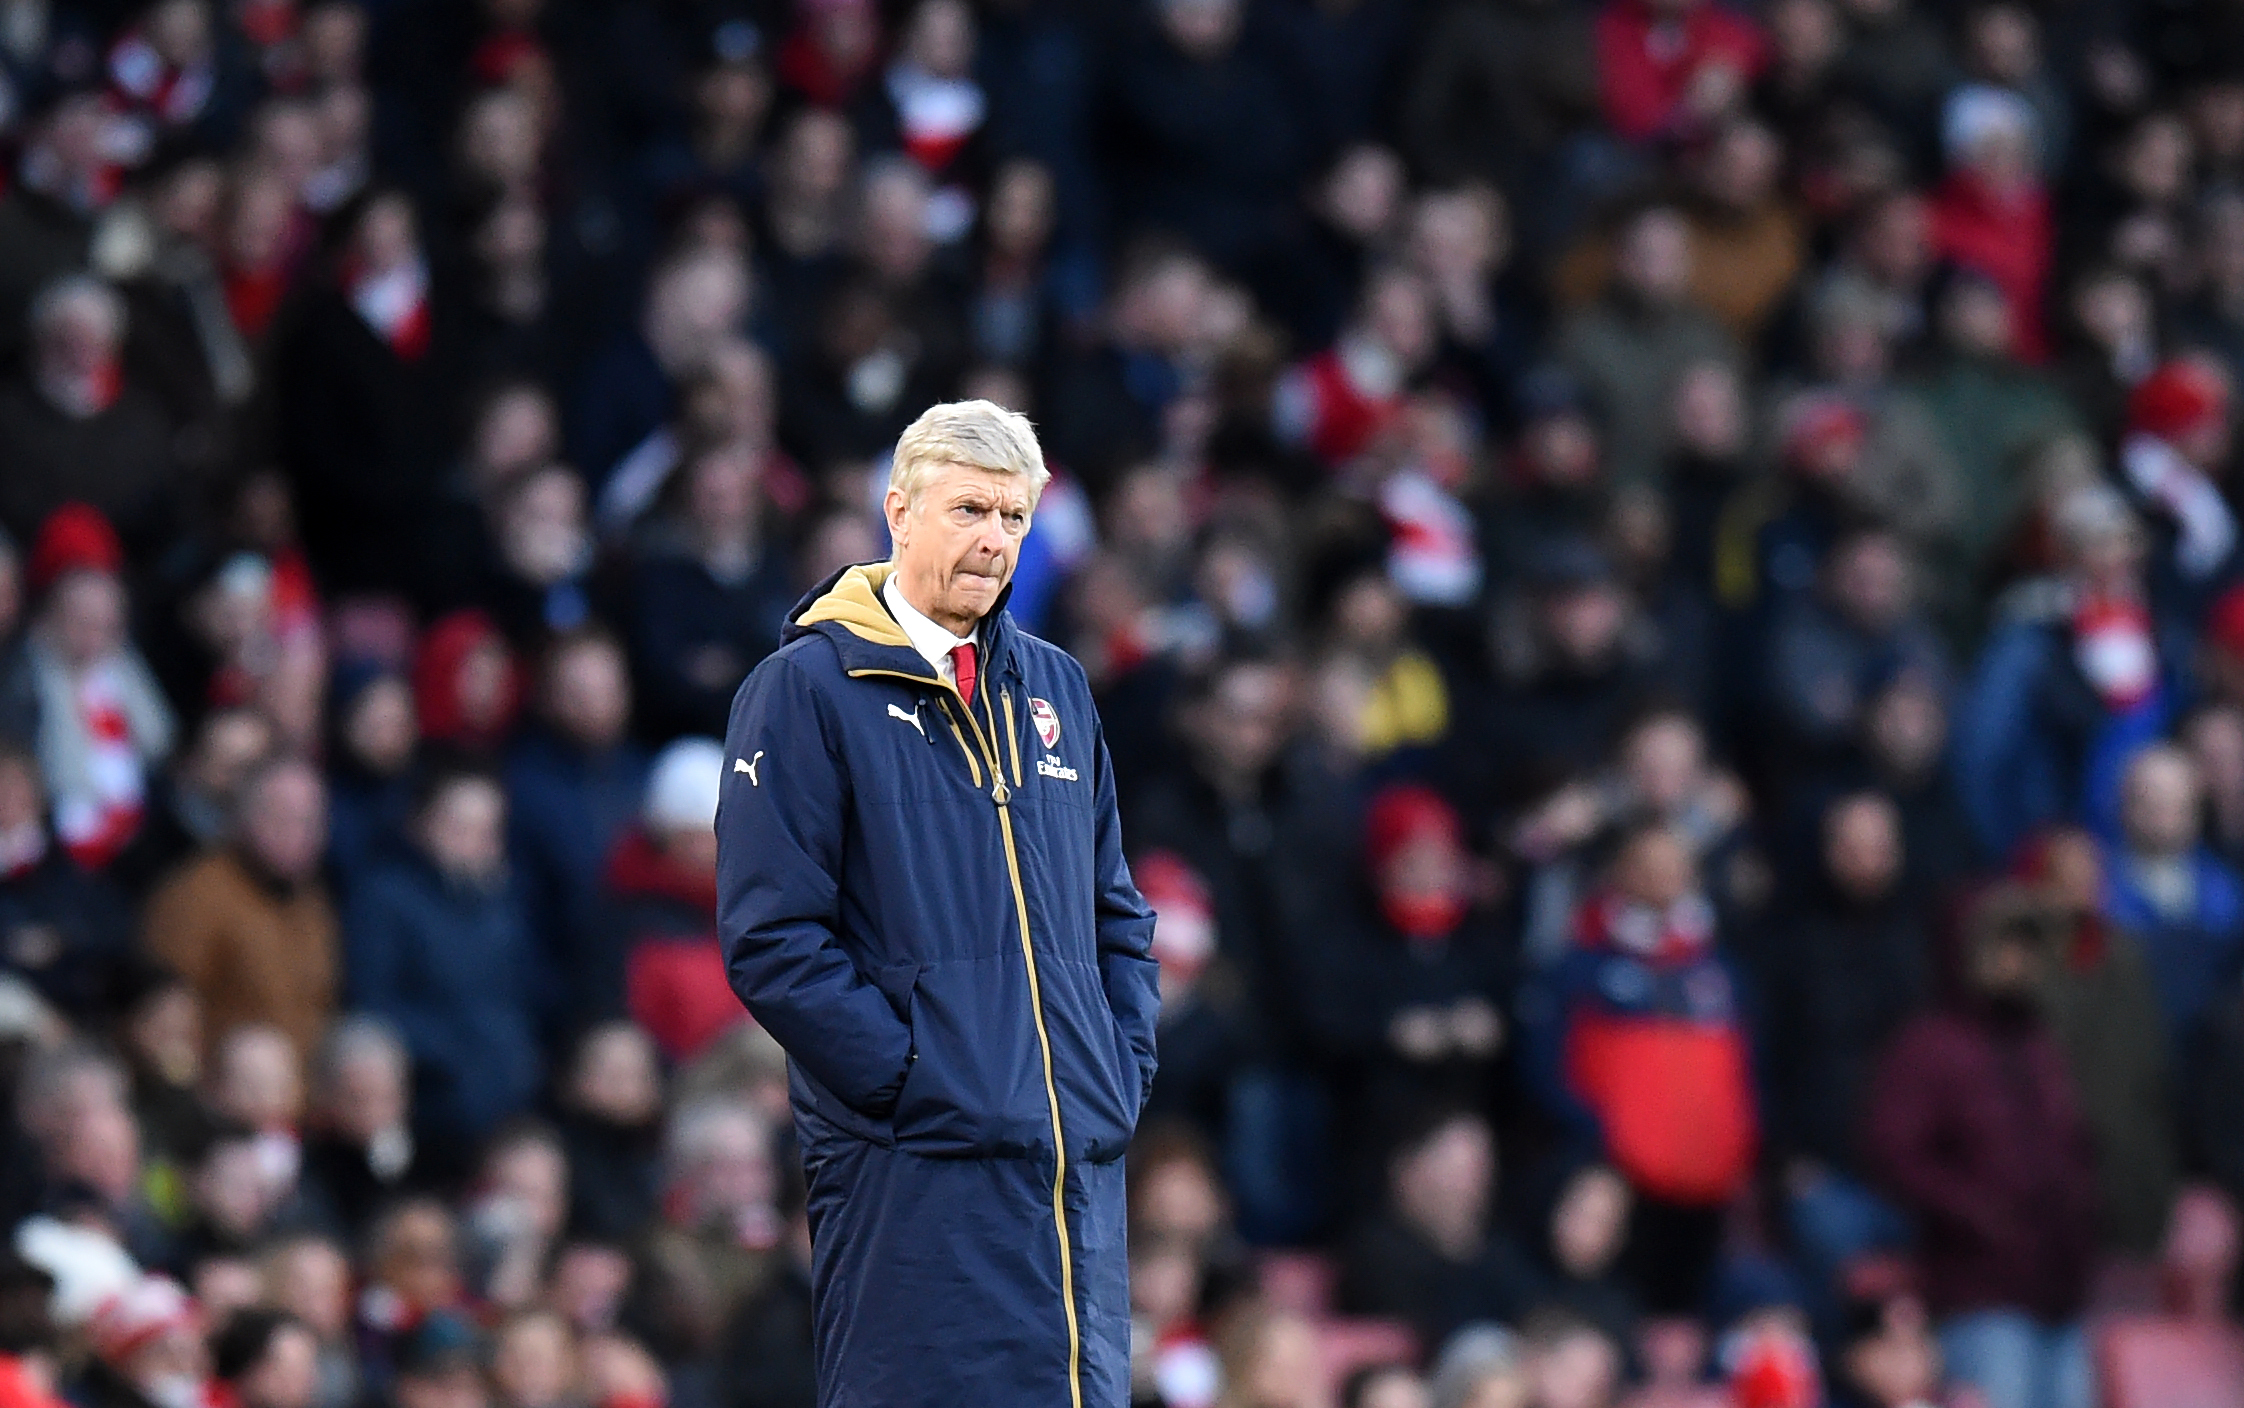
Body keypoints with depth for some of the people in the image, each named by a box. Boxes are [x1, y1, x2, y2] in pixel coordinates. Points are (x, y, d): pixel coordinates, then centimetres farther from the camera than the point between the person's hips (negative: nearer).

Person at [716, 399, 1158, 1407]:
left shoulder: (1054, 690, 18)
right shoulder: (806, 689, -2)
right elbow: (770, 939, -9)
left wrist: (1122, 1072, 9)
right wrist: (909, 1076, -14)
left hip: (1080, 1163, 6)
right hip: (914, 1167, -6)